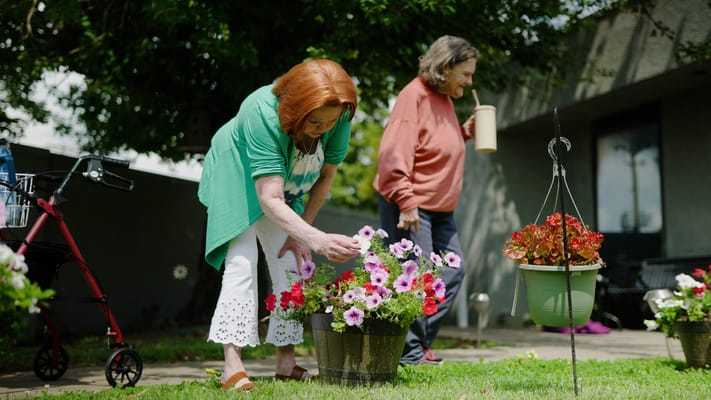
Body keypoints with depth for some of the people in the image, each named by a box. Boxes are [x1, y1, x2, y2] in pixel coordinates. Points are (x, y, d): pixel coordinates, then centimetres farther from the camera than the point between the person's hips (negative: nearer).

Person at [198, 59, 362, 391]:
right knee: (243, 261, -18)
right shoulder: (263, 114, -42)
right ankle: (233, 366, -18)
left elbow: (327, 174, -9)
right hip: (237, 176, -5)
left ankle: (287, 363, 5)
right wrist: (317, 239, -59)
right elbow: (270, 200, -46)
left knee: (293, 266, -2)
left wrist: (302, 230, -10)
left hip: (287, 185, 5)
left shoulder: (339, 116, -26)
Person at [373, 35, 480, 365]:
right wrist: (406, 203, -27)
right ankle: (411, 353, 6)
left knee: (452, 272, 12)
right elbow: (393, 153, -23)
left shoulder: (445, 99, 15)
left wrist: (465, 131, 9)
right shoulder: (415, 96, -15)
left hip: (439, 208, 10)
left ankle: (421, 342, 21)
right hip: (409, 207, -10)